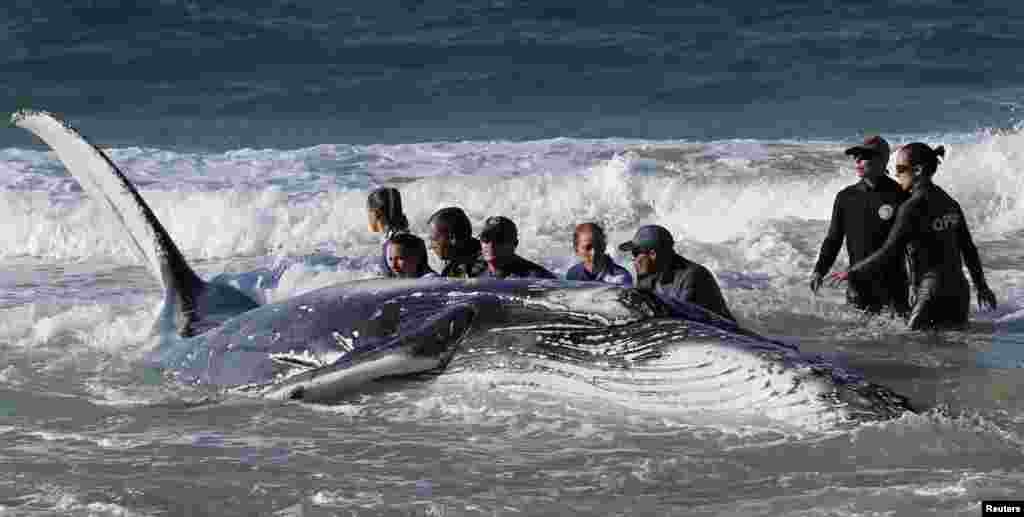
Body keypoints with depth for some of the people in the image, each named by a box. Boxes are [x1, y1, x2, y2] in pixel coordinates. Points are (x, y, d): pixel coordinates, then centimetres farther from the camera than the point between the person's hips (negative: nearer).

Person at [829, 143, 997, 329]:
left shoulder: (912, 208, -13)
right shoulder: (949, 203, 10)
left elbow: (888, 253, -14)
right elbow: (969, 250, 17)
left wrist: (852, 273, -4)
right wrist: (982, 286, 28)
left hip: (932, 295, -8)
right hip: (959, 292, 8)